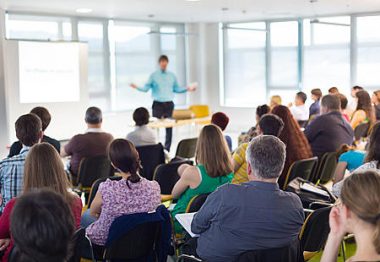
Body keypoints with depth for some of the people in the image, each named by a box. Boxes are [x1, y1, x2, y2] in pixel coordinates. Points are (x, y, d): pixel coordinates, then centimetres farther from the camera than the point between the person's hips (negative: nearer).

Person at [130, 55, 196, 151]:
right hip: (157, 104, -2)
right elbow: (146, 88, 1)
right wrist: (137, 87, -16)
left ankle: (167, 149, 9)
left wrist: (187, 89, 6)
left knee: (169, 127, 2)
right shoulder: (154, 75, 3)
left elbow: (176, 89, 17)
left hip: (169, 104, 3)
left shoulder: (172, 76, 11)